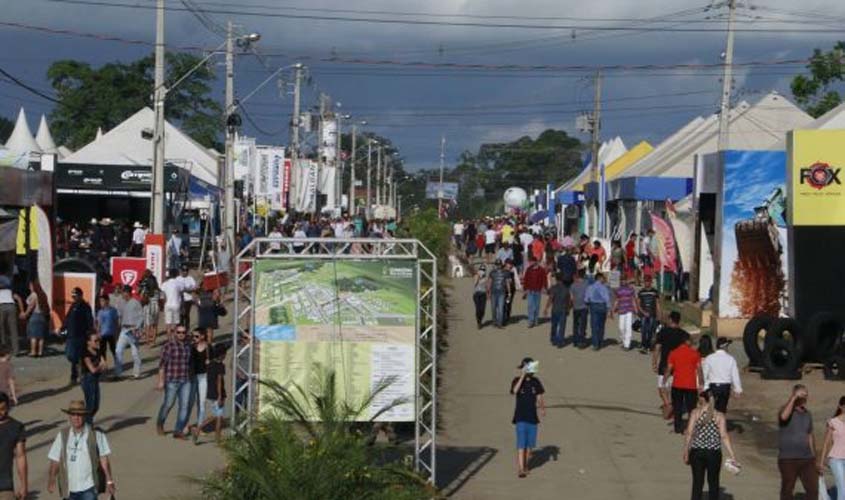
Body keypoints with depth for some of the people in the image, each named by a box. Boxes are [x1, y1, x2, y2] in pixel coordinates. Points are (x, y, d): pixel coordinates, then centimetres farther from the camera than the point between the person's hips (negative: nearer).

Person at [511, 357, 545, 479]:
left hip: (532, 417, 4)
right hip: (521, 417, -4)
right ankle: (520, 469, -14)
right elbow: (515, 391, -25)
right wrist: (522, 376, -25)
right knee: (521, 444, -10)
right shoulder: (517, 380, -5)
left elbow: (539, 397, 10)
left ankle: (526, 466, 22)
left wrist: (542, 409, -6)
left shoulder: (535, 381, 6)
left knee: (530, 444, 8)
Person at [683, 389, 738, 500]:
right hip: (714, 453, 0)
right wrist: (732, 456, -9)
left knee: (697, 483, 8)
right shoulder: (719, 416, -3)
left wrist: (686, 453, -2)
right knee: (713, 482, 15)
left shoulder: (695, 413, -4)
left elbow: (689, 433, -8)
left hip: (697, 452, 0)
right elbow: (724, 437, -10)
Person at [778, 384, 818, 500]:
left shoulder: (807, 414, 14)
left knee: (813, 489, -2)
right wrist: (794, 397, -26)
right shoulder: (787, 409, -5)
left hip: (806, 458, 5)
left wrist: (814, 459, 19)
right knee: (787, 490, 1)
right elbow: (784, 416, -31)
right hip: (788, 459, -5)